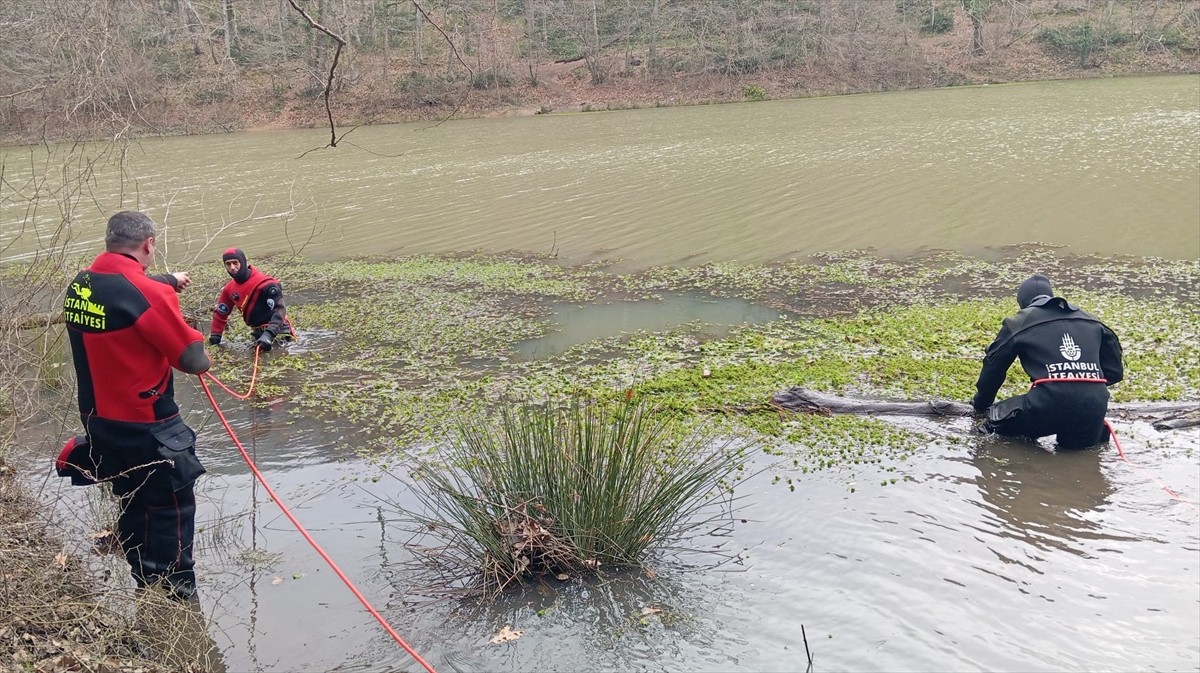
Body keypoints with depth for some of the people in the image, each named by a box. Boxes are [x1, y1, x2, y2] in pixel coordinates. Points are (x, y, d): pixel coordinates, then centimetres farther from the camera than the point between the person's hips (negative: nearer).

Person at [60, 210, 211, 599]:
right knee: (172, 507, 8)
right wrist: (202, 360, 3)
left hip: (98, 420, 6)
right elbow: (194, 361, -21)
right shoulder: (148, 294, -25)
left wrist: (169, 282, 40)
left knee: (133, 504, 24)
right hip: (146, 426, -6)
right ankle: (176, 595, 17)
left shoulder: (78, 286, 1)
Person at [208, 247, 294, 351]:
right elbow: (220, 313, 16)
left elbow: (279, 309, -24)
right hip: (259, 331, 6)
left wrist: (269, 334, -33)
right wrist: (215, 335, 10)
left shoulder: (264, 283, -20)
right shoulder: (229, 289, 3)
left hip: (277, 329, -6)